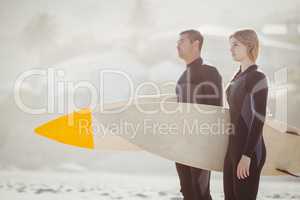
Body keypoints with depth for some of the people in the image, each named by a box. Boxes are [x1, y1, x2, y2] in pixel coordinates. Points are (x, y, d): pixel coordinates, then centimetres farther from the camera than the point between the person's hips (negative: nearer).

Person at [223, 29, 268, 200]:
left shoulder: (257, 78, -12)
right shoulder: (238, 77, 12)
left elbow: (258, 120, -16)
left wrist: (247, 155, -19)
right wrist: (233, 149, 15)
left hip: (249, 149, -8)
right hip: (234, 146, 8)